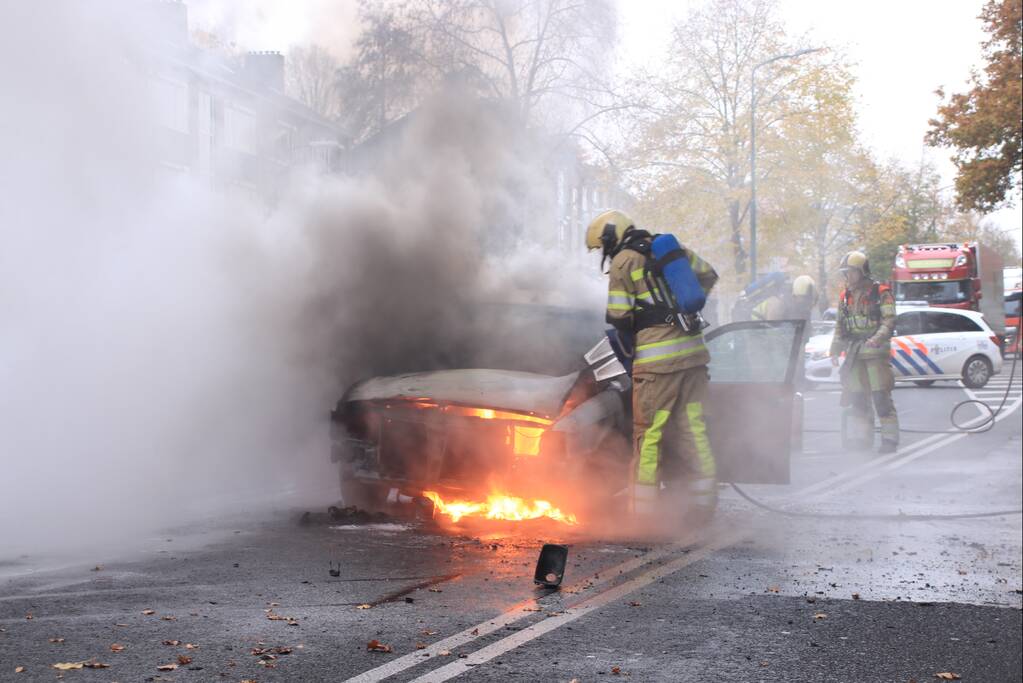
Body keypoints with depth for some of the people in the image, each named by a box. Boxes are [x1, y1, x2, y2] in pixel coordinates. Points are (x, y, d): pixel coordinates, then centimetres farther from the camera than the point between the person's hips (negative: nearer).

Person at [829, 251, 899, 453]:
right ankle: (862, 439, 14)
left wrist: (877, 338, -28)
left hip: (875, 353, -6)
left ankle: (889, 440, -3)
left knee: (881, 398, -8)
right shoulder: (845, 297, 15)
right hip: (854, 354, 6)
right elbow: (839, 326, 21)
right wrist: (835, 350, 12)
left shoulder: (881, 293, -4)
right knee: (857, 400, 7)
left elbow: (889, 321, -12)